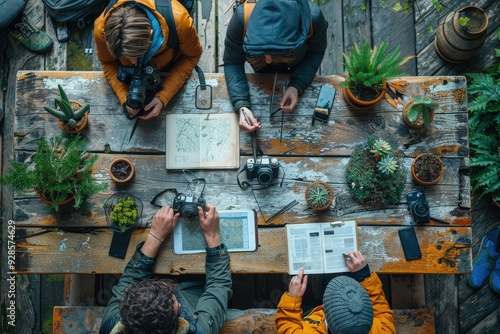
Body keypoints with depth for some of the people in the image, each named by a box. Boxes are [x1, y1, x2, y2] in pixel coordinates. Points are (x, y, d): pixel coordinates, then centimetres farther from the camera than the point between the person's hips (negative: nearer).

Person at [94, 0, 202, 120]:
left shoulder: (178, 20, -48)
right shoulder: (102, 29, -41)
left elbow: (191, 56, -29)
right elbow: (108, 62, -20)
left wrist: (164, 96, -39)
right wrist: (124, 97, -36)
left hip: (171, 65, 0)